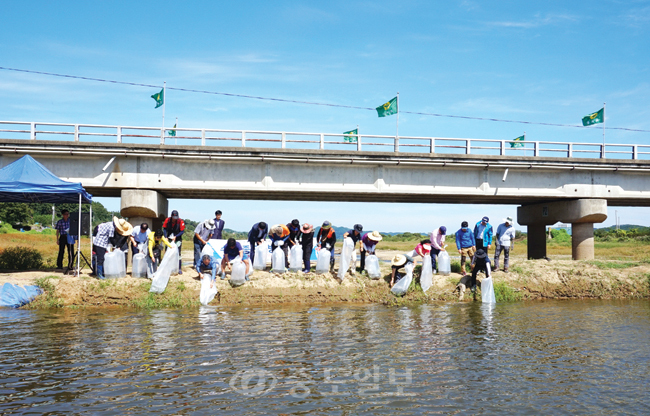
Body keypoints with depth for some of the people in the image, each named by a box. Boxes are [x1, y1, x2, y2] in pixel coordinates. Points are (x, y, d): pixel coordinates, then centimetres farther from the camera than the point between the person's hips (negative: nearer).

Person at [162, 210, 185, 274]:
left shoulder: (180, 222, -17)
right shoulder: (167, 220, -10)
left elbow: (182, 231, -10)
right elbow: (164, 229, 1)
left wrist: (175, 236, -19)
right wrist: (166, 237, -11)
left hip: (177, 239, -3)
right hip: (169, 239, 3)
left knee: (178, 254, -6)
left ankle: (179, 269, 0)